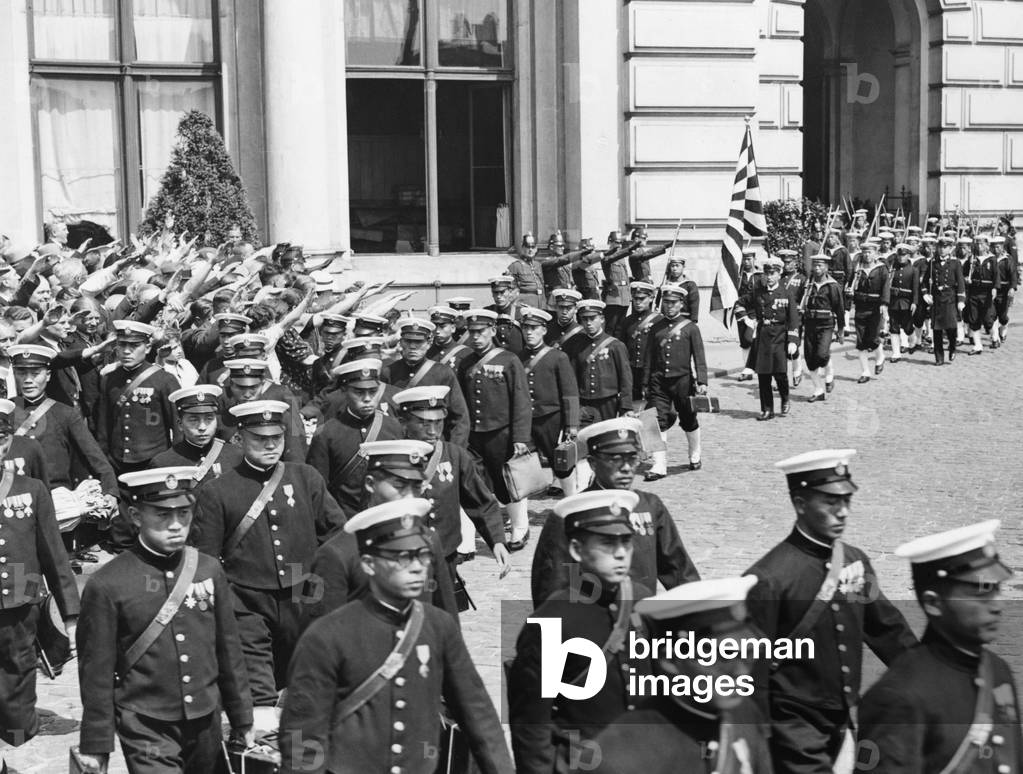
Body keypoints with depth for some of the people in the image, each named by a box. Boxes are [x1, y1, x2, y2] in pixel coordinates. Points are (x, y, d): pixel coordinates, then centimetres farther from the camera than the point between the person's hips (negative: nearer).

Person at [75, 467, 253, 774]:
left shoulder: (209, 570, 2)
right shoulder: (106, 585, -10)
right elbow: (97, 670, -6)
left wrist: (242, 718, 14)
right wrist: (96, 744, -2)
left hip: (206, 724, 4)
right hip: (146, 731, -4)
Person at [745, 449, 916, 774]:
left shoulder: (856, 562, 1)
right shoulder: (768, 579, -19)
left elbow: (888, 629, 13)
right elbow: (753, 669, -15)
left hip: (844, 723, 7)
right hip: (795, 731, -6)